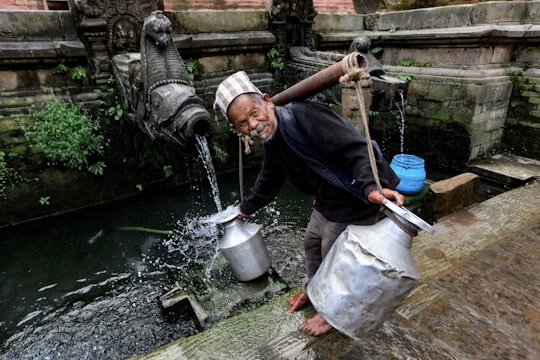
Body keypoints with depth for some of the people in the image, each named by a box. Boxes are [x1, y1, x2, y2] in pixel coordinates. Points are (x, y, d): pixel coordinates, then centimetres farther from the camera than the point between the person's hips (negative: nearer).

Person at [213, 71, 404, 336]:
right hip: (328, 199, 9)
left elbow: (355, 150, -35)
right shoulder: (271, 143, 1)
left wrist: (372, 187, -50)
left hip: (356, 198, -8)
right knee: (312, 241, 22)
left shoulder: (304, 116, -28)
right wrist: (246, 208, 32)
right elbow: (268, 183, 19)